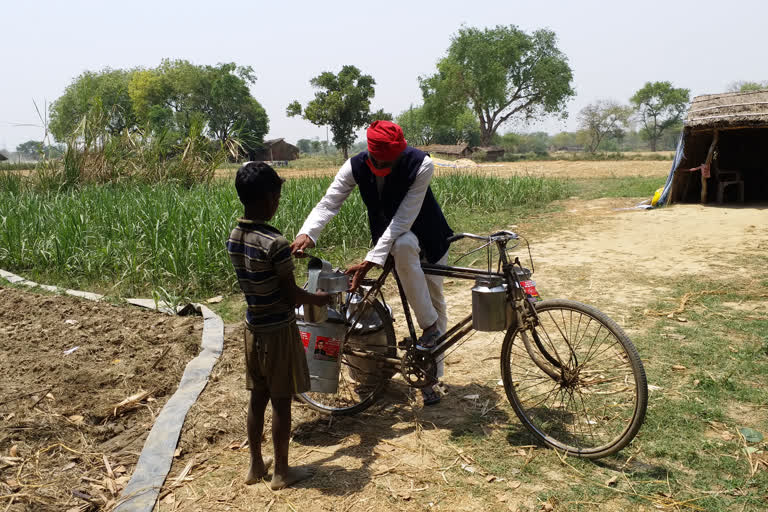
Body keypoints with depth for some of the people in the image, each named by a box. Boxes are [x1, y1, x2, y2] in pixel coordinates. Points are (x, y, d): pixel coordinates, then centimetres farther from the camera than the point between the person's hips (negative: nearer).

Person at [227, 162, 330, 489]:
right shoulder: (275, 243, -24)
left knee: (257, 398, 18)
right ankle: (282, 472, 21)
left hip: (253, 328, 7)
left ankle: (256, 465, 31)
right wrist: (318, 299, 1)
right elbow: (291, 294, -17)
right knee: (281, 403, 7)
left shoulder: (234, 238, -1)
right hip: (278, 330, -7)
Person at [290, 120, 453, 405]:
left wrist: (369, 262, -42)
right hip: (390, 237, 3)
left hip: (427, 237, -2)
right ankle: (430, 326, -10)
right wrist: (307, 234, -46)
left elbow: (403, 220, -36)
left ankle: (432, 377, 7)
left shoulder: (421, 166, -31)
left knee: (435, 303, -10)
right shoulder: (356, 166, -20)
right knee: (404, 246, -27)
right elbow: (329, 203, -25)